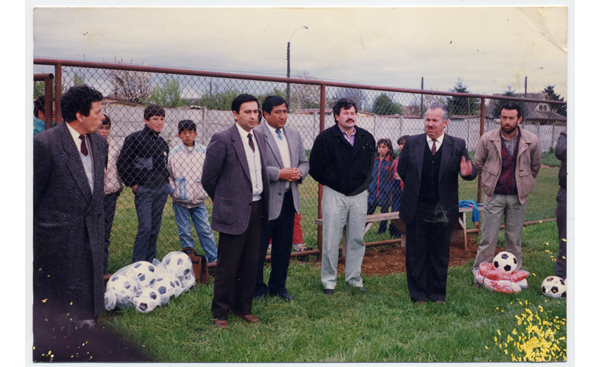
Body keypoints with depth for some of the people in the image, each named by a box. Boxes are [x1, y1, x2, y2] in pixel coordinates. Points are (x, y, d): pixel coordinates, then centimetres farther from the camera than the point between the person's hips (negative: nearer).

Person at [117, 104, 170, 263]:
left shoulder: (162, 142, 13)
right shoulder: (135, 138, -6)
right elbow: (122, 164, -6)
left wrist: (165, 183, 14)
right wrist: (133, 184, -8)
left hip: (162, 191, 6)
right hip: (144, 190, -6)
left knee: (155, 229, 9)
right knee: (145, 228, -9)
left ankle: (149, 263, 19)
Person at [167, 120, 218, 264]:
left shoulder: (204, 151, 1)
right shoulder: (173, 153, -2)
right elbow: (167, 175, 7)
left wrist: (207, 190, 1)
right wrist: (173, 191, -2)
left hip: (199, 200, 0)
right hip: (180, 201, 0)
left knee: (205, 230, 2)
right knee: (184, 232, 7)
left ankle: (214, 258, 11)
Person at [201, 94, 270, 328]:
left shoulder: (259, 137, 10)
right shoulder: (222, 140, -11)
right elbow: (208, 178, -6)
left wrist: (262, 202, 13)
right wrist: (224, 202, 5)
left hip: (256, 209, 6)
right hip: (234, 212, -6)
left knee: (251, 263, 13)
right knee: (227, 265, 3)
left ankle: (243, 308, 28)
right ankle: (220, 313, 18)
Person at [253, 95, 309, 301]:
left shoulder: (294, 135, 14)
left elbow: (304, 162, 18)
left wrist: (299, 172, -4)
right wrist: (279, 173, -20)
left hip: (288, 198, 7)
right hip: (265, 199, -6)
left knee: (284, 246, 15)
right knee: (259, 248, 4)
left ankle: (278, 286, 29)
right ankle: (258, 289, 20)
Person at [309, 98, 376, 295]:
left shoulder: (367, 138, 6)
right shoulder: (325, 138, -6)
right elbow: (315, 167, -1)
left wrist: (365, 182, 10)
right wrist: (330, 182, 3)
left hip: (359, 195, 3)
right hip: (334, 195, -3)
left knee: (357, 239, 8)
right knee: (331, 241, 0)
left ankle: (354, 279, 21)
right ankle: (329, 281, 13)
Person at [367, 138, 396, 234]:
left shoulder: (392, 162, -6)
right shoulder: (375, 160, 8)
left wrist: (387, 189, -13)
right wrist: (369, 187, 8)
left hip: (385, 194, -4)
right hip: (373, 193, 4)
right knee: (367, 213, 5)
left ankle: (381, 233, 22)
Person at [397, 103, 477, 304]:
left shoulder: (457, 145, 0)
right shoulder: (412, 143, 0)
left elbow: (470, 170, -5)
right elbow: (401, 170, 6)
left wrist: (468, 173, -28)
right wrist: (415, 188, 7)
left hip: (443, 211, 0)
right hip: (416, 210, 0)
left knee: (440, 255, 12)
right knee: (416, 254, 8)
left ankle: (437, 294, 28)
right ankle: (418, 294, 22)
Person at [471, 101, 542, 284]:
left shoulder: (531, 141, -4)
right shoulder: (487, 139, -5)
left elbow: (535, 166, 13)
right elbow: (478, 164, 10)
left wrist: (523, 184, 15)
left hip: (518, 197, 1)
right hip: (494, 196, -1)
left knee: (514, 239, 10)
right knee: (488, 238, 2)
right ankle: (480, 273, 14)